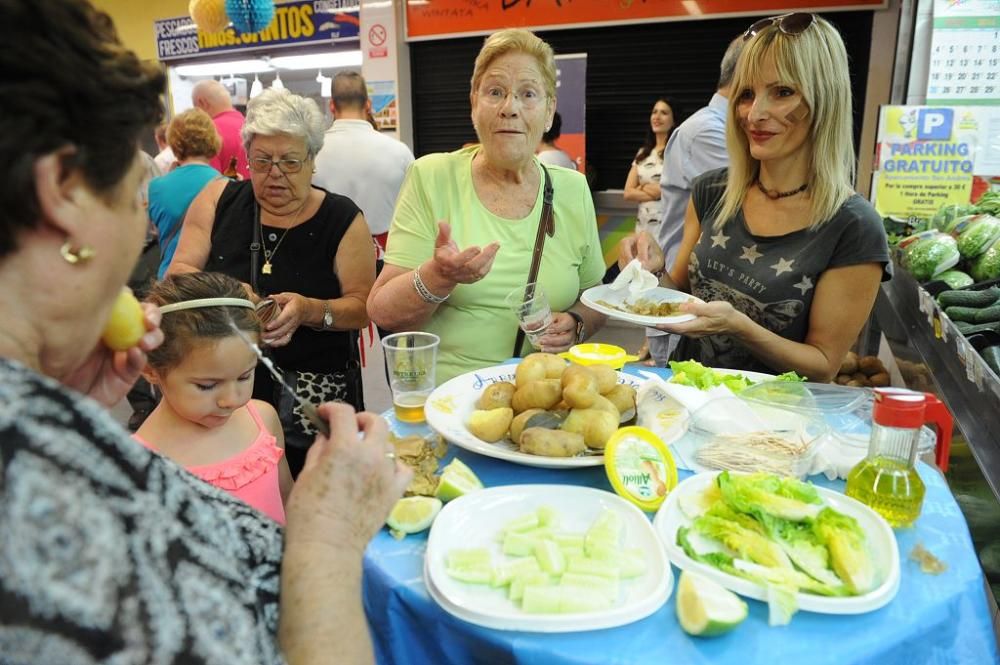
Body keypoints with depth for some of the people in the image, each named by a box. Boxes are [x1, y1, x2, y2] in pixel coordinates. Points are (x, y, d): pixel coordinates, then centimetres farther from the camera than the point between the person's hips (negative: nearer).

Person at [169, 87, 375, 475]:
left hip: (314, 395, -1)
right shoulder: (218, 199, 3)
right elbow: (177, 273, 2)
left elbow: (363, 306, -5)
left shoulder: (342, 218, -3)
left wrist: (310, 311, -24)